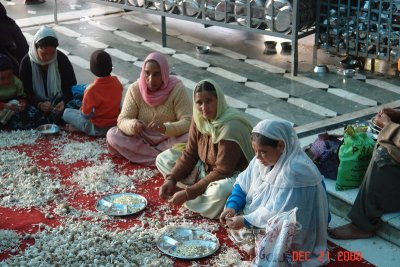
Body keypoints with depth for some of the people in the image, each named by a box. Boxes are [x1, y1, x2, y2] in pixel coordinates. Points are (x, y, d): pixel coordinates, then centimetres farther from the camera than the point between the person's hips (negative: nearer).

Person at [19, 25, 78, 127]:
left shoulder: (62, 59, -5)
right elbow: (26, 91, -7)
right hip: (37, 104, -1)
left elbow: (69, 86, -1)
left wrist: (64, 101, -23)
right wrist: (39, 104, -27)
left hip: (59, 101, 1)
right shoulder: (26, 62, -7)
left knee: (77, 105, -31)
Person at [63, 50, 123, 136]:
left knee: (66, 112, 8)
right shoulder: (116, 82, -10)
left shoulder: (91, 90, -26)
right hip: (116, 125, 5)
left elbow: (85, 115, -17)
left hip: (98, 130, -5)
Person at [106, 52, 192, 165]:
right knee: (112, 135, -23)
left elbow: (188, 122, -23)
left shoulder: (177, 89, -17)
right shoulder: (135, 89, -11)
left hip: (169, 139, -2)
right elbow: (122, 120, -12)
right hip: (142, 139, 3)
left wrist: (165, 128, -42)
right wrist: (132, 125, -36)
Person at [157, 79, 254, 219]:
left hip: (232, 176, -8)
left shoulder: (230, 127, -28)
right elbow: (189, 154, 1)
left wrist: (188, 193, -28)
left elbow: (222, 172, -28)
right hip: (205, 170, 8)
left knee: (219, 192, -42)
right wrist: (171, 179, -14)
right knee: (163, 159, 4)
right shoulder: (199, 119, -5)